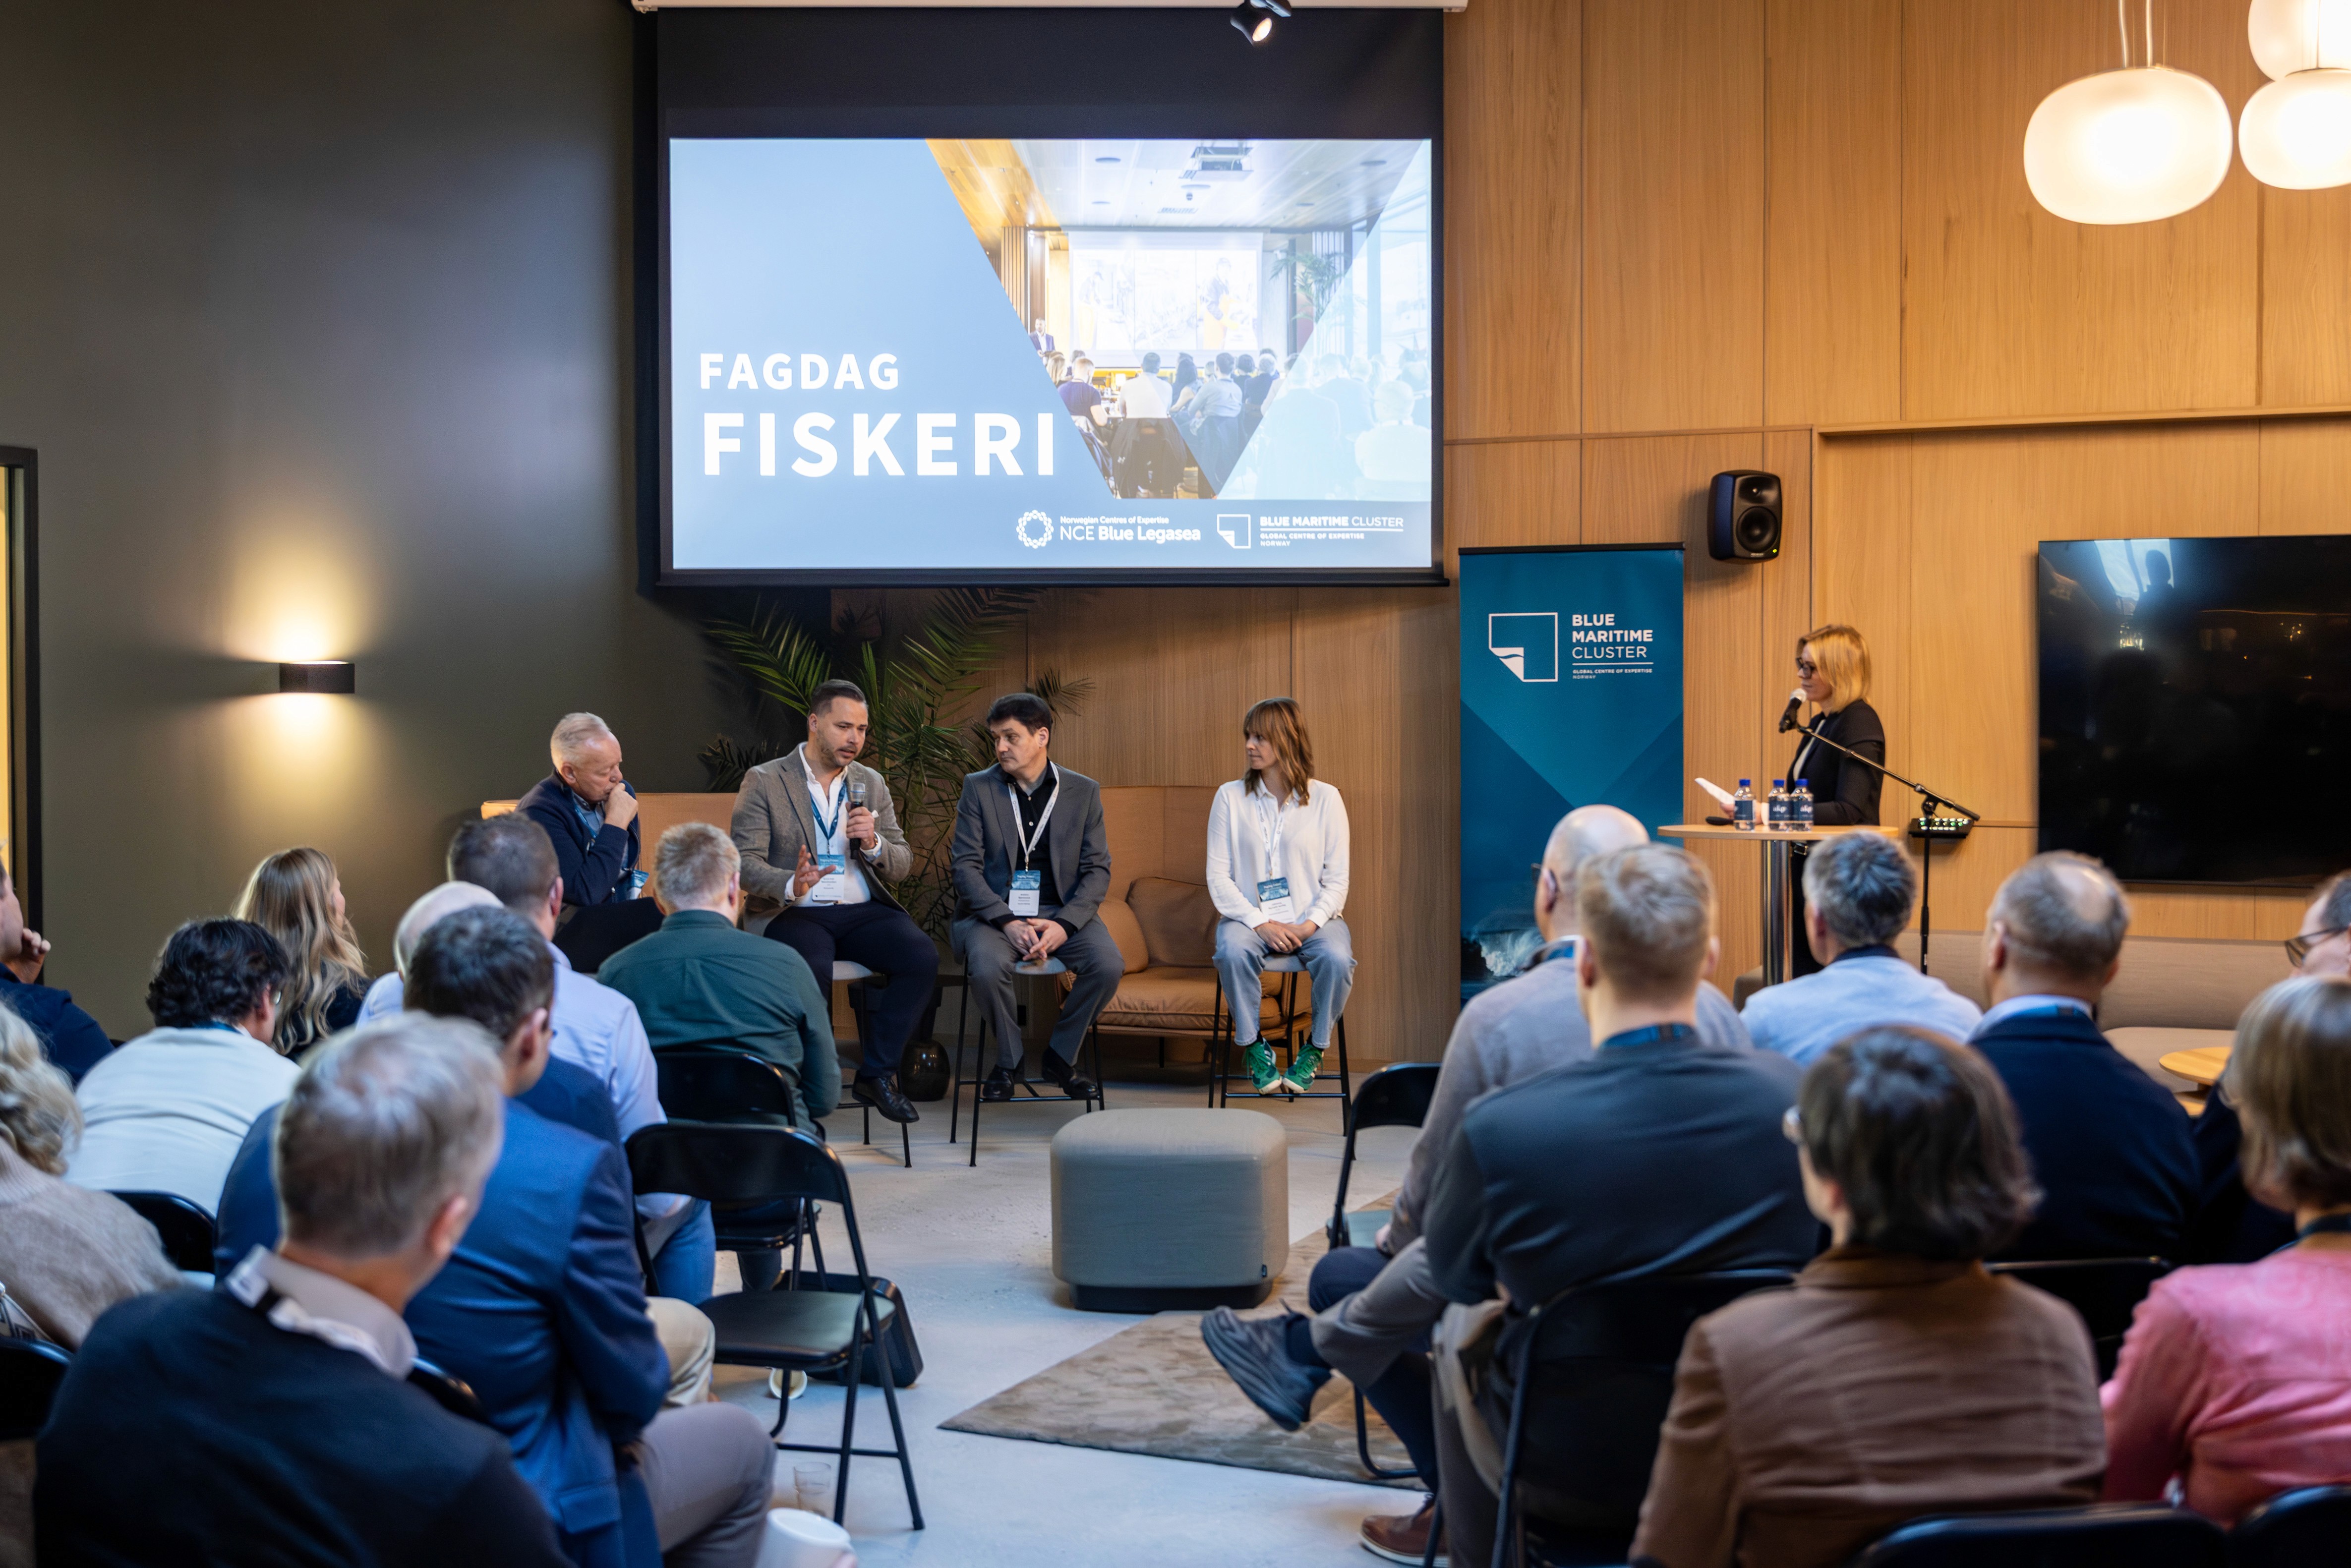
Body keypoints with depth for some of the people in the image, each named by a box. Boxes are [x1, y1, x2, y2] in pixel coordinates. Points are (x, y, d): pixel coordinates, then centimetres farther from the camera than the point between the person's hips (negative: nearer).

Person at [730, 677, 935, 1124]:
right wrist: (790, 884, -27)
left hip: (863, 911, 4)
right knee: (811, 972, -37)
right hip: (796, 913, -4)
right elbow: (745, 861, -6)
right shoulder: (763, 782, 3)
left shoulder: (872, 784, 17)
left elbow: (902, 864, 16)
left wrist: (873, 844, -8)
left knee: (923, 957, -25)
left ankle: (876, 1074, -11)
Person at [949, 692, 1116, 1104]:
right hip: (994, 911, -1)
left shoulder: (1084, 791, 6)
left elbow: (1098, 870, 2)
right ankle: (1010, 1057, -3)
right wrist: (1008, 923, -18)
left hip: (1062, 912, 1)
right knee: (987, 968, -33)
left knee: (1109, 965, -26)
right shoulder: (978, 787, 4)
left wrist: (1064, 924, -15)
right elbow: (966, 867, -3)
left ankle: (1061, 1054, 0)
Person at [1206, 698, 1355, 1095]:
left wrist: (1309, 925, -16)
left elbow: (1337, 880, 1)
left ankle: (1316, 1048, -7)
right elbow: (1218, 876, -1)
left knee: (1337, 958, -32)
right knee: (1233, 951, -34)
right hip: (1249, 915, 0)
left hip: (1311, 918, 0)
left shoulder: (1325, 798, 2)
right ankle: (1253, 1047, -12)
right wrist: (1260, 923, -15)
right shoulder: (1230, 797, 4)